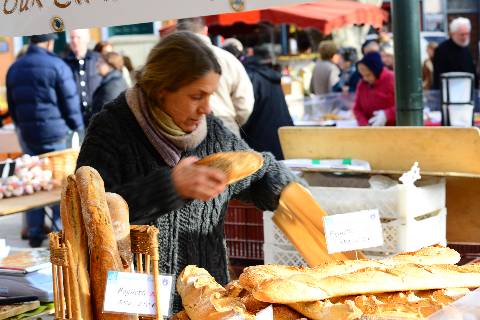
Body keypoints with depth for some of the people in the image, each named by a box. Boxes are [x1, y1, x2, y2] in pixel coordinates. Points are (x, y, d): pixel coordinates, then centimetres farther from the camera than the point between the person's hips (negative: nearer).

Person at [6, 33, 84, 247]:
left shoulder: (14, 69, 9)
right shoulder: (57, 66, -10)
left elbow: (11, 105, 15)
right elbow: (70, 102, -8)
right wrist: (77, 128, 5)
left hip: (26, 134, 5)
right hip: (54, 133, -5)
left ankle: (34, 234, 13)